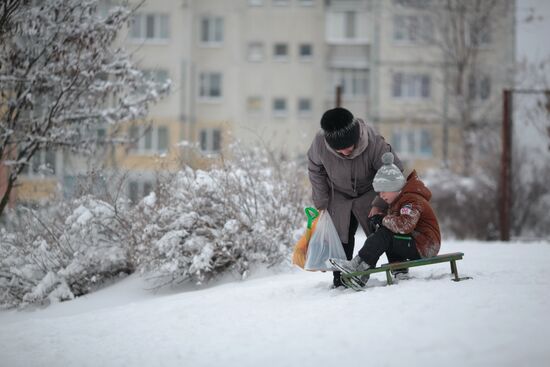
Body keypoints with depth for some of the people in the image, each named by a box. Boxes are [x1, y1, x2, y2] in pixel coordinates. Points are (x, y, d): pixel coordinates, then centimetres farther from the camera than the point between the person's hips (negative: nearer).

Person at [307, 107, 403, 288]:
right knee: (341, 236, 1)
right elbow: (315, 171, -7)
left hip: (369, 192, -1)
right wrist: (321, 202, -3)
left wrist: (379, 204, -21)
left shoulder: (374, 142, -36)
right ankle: (340, 277, 13)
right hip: (339, 196, 2)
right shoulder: (319, 143, -29)